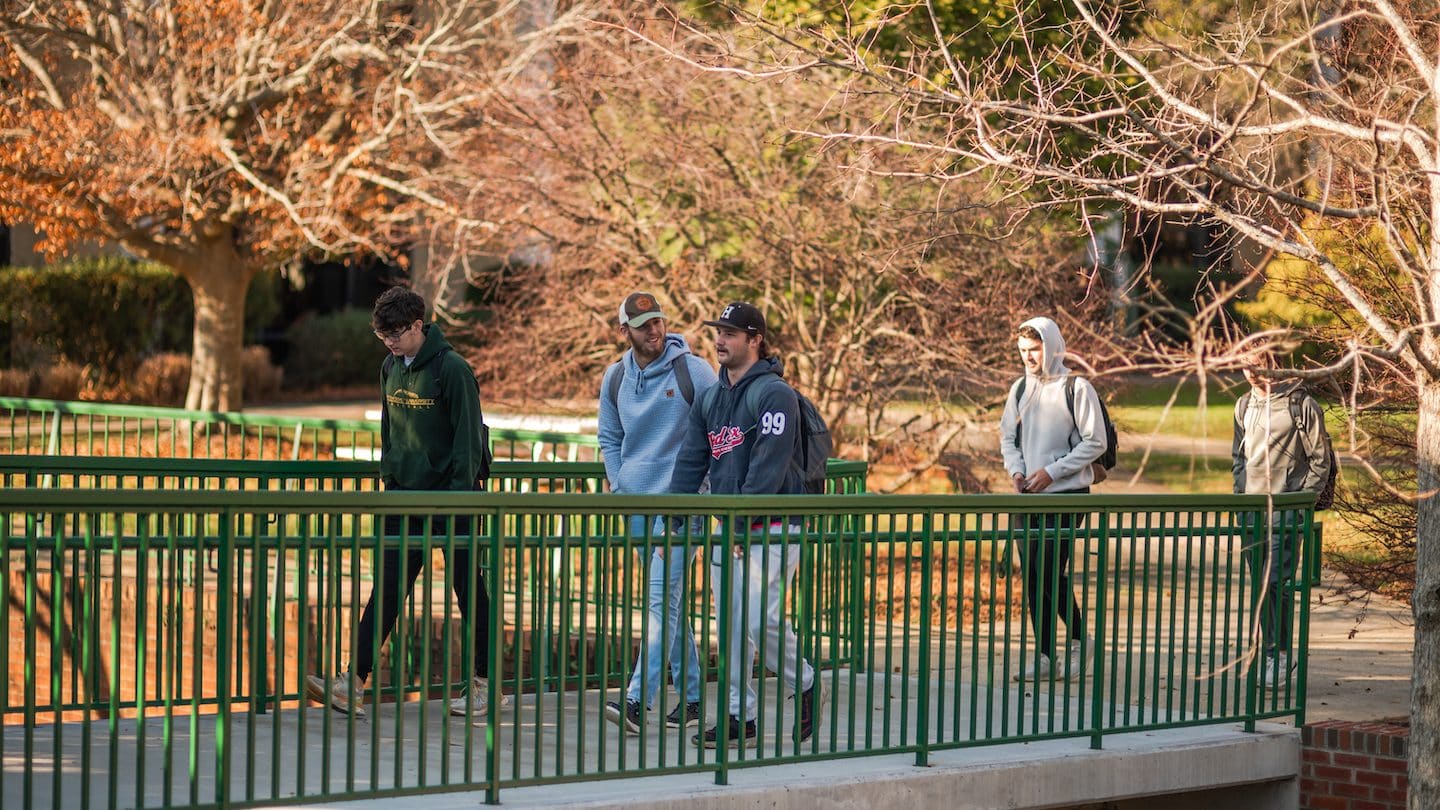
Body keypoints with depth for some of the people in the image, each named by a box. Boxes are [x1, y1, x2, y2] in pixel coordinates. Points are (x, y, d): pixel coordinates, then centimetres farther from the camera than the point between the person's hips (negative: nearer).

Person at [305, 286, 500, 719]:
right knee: (386, 587, 0)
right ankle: (353, 683, -5)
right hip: (405, 496, 6)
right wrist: (389, 476, 15)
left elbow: (468, 436, -13)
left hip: (449, 497, -6)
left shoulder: (451, 369, -12)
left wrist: (460, 493, -17)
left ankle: (482, 682, 15)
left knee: (468, 588, 4)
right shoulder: (391, 369, 9)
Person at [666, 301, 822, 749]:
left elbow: (768, 465, -18)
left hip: (771, 527, -8)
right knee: (731, 625, 6)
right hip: (725, 528, 8)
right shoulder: (712, 398, 15)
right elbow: (691, 461, 14)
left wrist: (743, 522, -22)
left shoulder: (774, 394, -9)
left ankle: (805, 684, 7)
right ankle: (739, 718, 11)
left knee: (760, 618, -16)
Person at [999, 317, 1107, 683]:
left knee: (1050, 573, -12)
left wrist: (1052, 471, -13)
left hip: (1067, 495, -6)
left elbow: (1095, 442, -8)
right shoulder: (1020, 388, 11)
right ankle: (1044, 657, 11)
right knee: (1032, 577, 5)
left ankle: (1078, 639, 10)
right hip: (1029, 497, 6)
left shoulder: (1076, 388, -7)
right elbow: (1008, 436, 18)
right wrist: (1015, 470, -2)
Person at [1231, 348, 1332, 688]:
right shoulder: (1244, 405, 13)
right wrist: (1241, 489, 11)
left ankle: (1279, 655, -10)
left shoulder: (1302, 404, -4)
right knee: (1261, 583, 7)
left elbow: (1320, 459, -2)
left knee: (1276, 581, -14)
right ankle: (1274, 654, 14)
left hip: (1285, 508, -6)